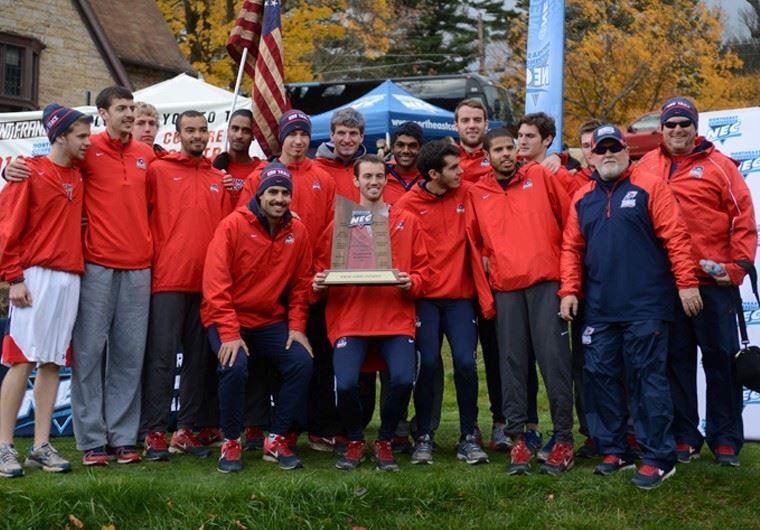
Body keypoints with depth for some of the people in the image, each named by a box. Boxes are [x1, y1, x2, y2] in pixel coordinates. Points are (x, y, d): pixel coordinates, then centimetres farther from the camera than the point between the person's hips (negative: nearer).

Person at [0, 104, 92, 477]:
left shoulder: (78, 178, 15)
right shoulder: (30, 172, -3)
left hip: (69, 279, 6)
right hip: (36, 277, -6)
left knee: (52, 362, 5)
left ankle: (41, 446, 8)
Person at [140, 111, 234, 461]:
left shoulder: (218, 179, 15)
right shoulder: (158, 170, 4)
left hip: (207, 281, 5)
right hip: (168, 279, -4)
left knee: (198, 357, 9)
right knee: (162, 356, -5)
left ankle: (186, 429, 17)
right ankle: (155, 432, 1)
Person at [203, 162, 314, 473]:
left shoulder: (297, 232, 1)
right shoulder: (233, 225, -12)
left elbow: (301, 284, 8)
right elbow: (215, 283, -16)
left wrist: (297, 327, -3)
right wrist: (229, 334, -22)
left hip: (271, 321, 4)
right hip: (229, 319, -4)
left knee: (302, 362, -15)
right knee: (235, 366, -28)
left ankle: (277, 440, 1)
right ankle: (231, 443, -6)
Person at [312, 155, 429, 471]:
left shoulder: (406, 222, 12)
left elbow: (422, 270, 10)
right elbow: (323, 267, 12)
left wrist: (411, 282, -10)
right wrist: (318, 284, -9)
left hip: (395, 318, 1)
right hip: (349, 318, 0)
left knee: (403, 379, -22)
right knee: (346, 383, -22)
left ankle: (384, 442, 7)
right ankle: (354, 442, 9)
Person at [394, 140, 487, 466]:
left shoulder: (467, 194, 4)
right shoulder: (407, 205, -3)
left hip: (460, 295, 2)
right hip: (424, 296, -2)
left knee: (465, 361, -9)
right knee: (428, 363, -8)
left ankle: (468, 438, 6)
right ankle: (424, 437, 7)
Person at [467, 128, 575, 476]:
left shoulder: (540, 176, 8)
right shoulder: (476, 193, 12)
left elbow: (568, 218, 8)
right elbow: (474, 245, 12)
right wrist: (485, 296, 6)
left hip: (546, 281, -2)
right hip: (504, 288, 2)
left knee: (554, 357, -6)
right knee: (512, 362, 1)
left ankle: (564, 438, -2)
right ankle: (517, 438, 5)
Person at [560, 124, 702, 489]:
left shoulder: (649, 186, -2)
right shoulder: (583, 198, 13)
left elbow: (675, 236, -7)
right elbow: (572, 248, 13)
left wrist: (686, 283, -12)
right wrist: (570, 291, 4)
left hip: (644, 307, -5)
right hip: (600, 309, 5)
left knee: (647, 379, -3)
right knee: (601, 376, 8)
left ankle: (659, 457, 3)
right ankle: (613, 451, 19)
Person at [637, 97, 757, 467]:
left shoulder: (717, 165, 0)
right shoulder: (648, 166, 9)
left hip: (713, 282, -3)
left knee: (721, 359, 3)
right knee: (676, 360, 9)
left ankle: (725, 439, 12)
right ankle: (684, 436, 18)